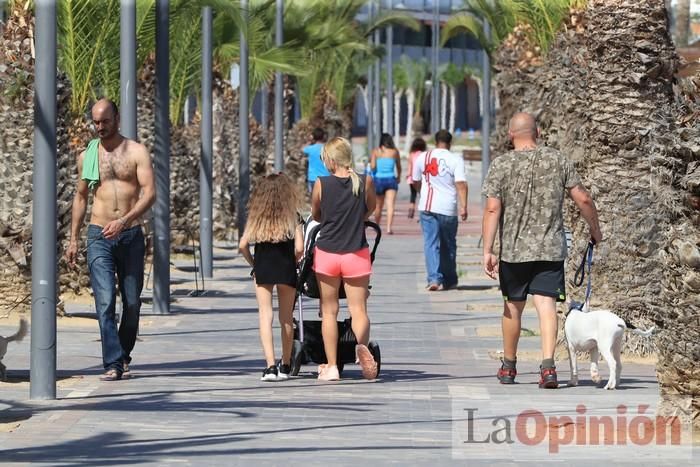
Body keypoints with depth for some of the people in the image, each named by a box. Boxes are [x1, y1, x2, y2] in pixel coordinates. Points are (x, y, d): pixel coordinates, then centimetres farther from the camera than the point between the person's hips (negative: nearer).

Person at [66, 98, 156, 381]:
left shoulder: (136, 152, 0)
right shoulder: (87, 156, 8)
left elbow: (149, 193, -10)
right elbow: (81, 196, 18)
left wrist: (124, 221, -24)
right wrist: (73, 239, 15)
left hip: (131, 235, 0)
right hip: (99, 237, 0)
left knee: (132, 302, 7)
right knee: (105, 300, -14)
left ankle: (124, 357, 25)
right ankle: (113, 365, -19)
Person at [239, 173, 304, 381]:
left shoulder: (257, 216, 4)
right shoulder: (293, 216, -1)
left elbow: (243, 245, -2)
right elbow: (299, 248, -8)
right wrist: (293, 263, 10)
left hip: (262, 268, 0)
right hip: (286, 269, 0)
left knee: (265, 315, -1)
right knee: (286, 318, 13)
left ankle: (270, 365, -13)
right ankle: (285, 365, 23)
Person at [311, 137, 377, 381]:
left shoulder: (321, 184, -7)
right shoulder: (365, 183, -5)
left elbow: (315, 215, 6)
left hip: (326, 253, 0)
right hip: (356, 254, 0)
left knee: (329, 311, 10)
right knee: (358, 309, 3)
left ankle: (331, 366, 10)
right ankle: (362, 345, -27)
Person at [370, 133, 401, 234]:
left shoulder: (376, 152, -1)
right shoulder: (395, 152, 2)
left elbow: (372, 167, -9)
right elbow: (399, 167, 12)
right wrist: (398, 177, 30)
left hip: (378, 180, 1)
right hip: (391, 179, -1)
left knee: (378, 206, 15)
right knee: (390, 205, -7)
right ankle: (389, 227, -21)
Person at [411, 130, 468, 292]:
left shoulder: (422, 158, 5)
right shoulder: (456, 159, -5)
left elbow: (416, 182, 17)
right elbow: (461, 184, -14)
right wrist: (463, 206, -15)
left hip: (427, 207, 1)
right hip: (448, 208, -1)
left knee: (431, 244, 0)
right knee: (448, 245, 13)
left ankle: (434, 279, -14)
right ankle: (449, 280, 22)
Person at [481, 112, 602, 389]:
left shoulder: (501, 165, -3)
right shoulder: (558, 161, 2)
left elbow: (492, 209, -10)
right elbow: (583, 200, 2)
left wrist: (488, 250, -10)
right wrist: (595, 232, 17)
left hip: (514, 249, 0)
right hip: (551, 249, 0)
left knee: (513, 305, 14)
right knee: (546, 305, -5)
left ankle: (509, 367, 27)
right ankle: (548, 364, -21)